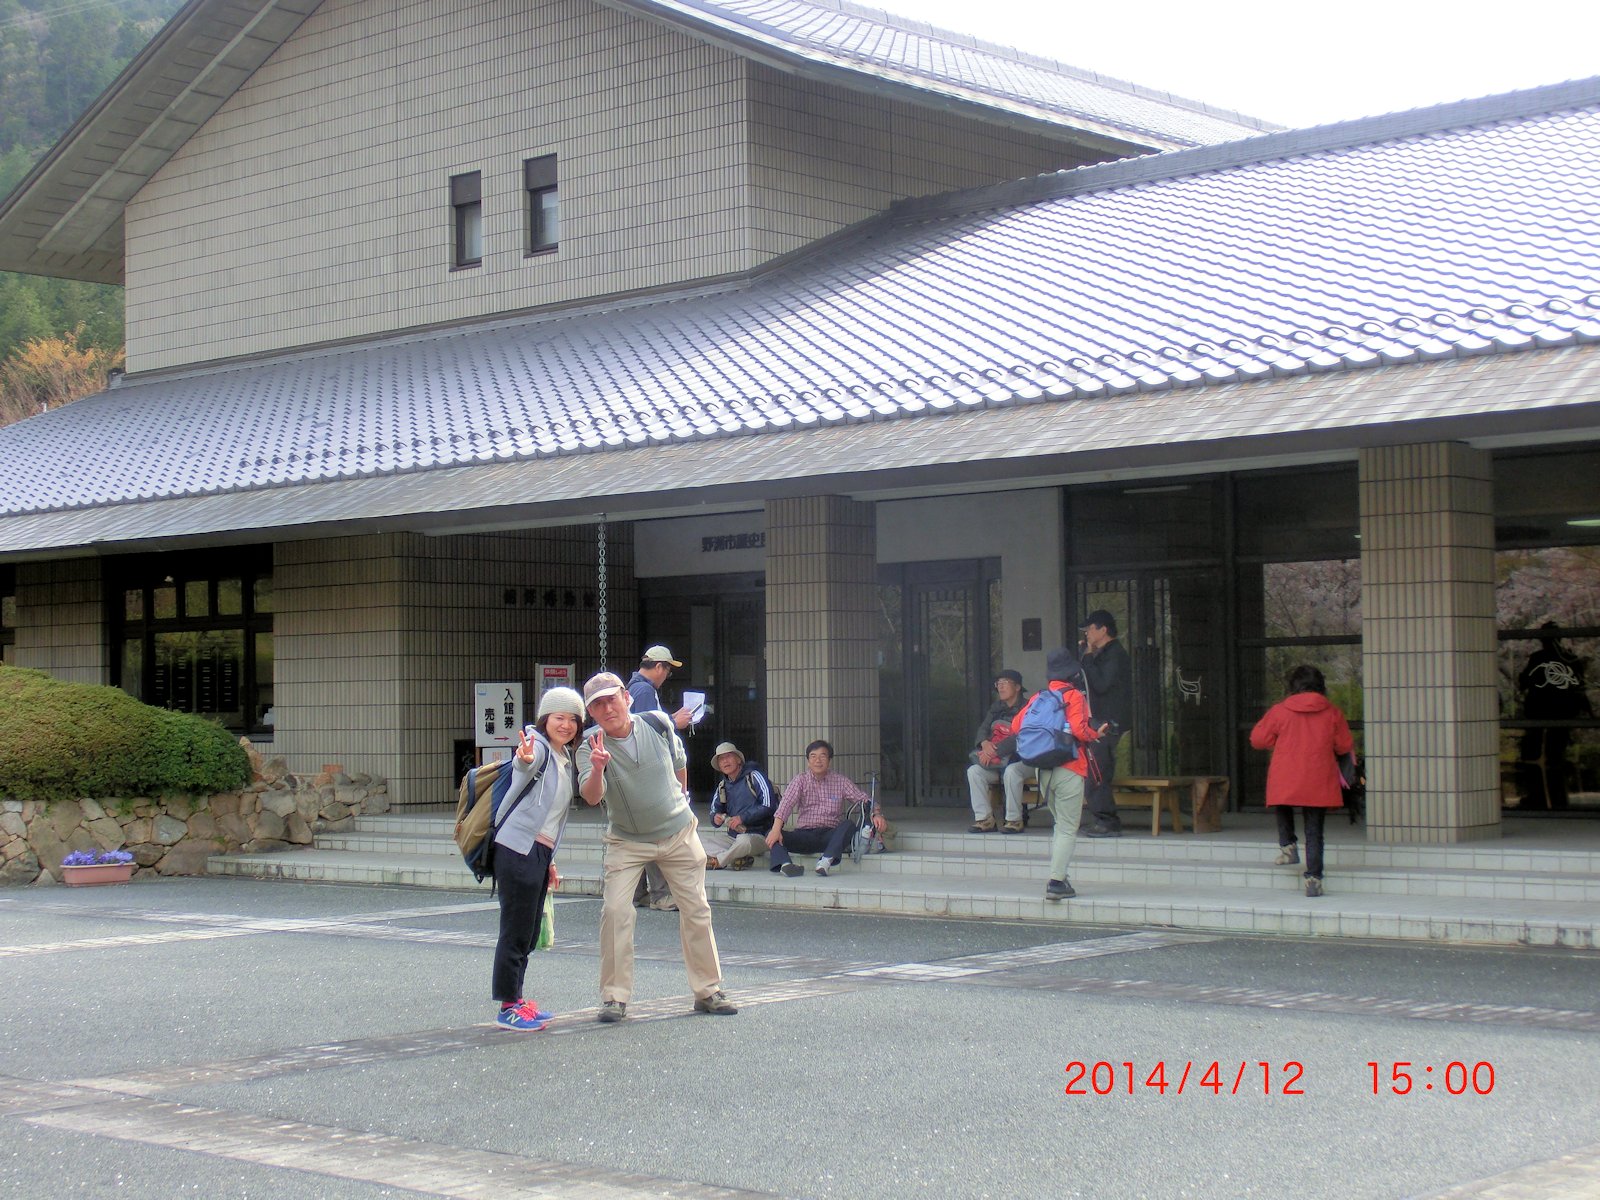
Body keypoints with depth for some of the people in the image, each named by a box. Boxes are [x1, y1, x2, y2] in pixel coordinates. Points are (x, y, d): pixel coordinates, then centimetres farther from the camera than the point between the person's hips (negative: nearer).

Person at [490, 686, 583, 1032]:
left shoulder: (566, 759, 17)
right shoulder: (538, 747, -9)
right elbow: (525, 766, -36)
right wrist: (524, 759, -59)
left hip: (540, 853, 9)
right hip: (518, 850, -9)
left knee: (529, 932, 13)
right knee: (516, 930, -5)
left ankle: (515, 999, 22)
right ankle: (508, 1007, 0)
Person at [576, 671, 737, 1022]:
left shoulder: (658, 725, -12)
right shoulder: (591, 746, -17)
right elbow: (591, 797, -34)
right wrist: (597, 768, -53)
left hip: (678, 833, 2)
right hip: (626, 841, -2)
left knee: (696, 910, 4)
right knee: (614, 910, -16)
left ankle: (708, 991, 17)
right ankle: (615, 997, -6)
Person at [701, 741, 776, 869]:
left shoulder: (753, 776, -5)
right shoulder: (723, 785, 14)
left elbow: (769, 805, -15)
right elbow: (715, 809, 19)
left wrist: (743, 818, -21)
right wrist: (716, 818, -7)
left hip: (758, 836, -6)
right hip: (732, 836, 6)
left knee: (744, 840, -41)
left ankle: (717, 862, -12)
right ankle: (738, 857, -21)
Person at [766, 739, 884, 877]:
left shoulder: (841, 781, 10)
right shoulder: (800, 780, 7)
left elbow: (863, 799, 5)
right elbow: (786, 804, -8)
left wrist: (876, 814, -19)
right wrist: (776, 829, -26)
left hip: (830, 835, 0)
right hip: (804, 834, 0)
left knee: (849, 824, -31)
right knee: (772, 837, -25)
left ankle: (827, 860, -50)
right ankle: (785, 864, -55)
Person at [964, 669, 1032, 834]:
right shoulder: (996, 708, 14)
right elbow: (982, 729, 8)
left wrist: (994, 751, -23)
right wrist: (984, 743, -16)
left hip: (1023, 760, -6)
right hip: (998, 762, 6)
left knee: (1011, 771, -37)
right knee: (974, 771, -17)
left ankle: (1014, 820, -25)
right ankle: (984, 819, -16)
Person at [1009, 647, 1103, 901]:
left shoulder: (1038, 697, 9)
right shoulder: (1074, 696, -7)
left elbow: (1015, 726, 4)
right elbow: (1079, 729, -21)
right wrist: (1096, 735, -1)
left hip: (1043, 771, 6)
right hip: (1069, 770, -6)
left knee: (1059, 825, 20)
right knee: (1068, 830, -3)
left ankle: (1057, 878, 18)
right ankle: (1057, 882, -10)